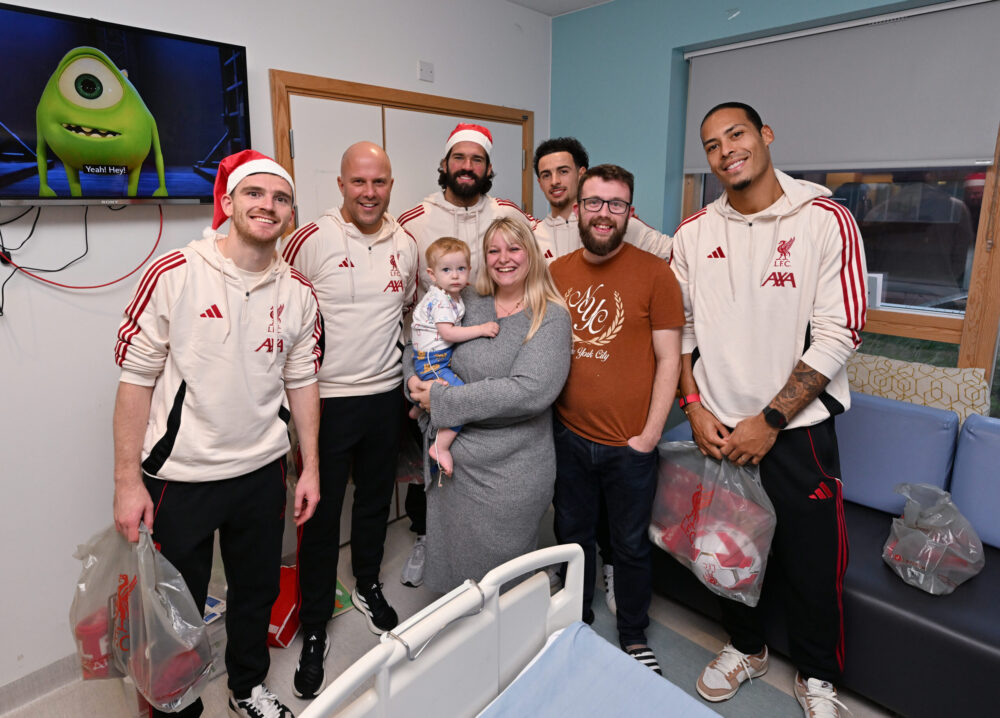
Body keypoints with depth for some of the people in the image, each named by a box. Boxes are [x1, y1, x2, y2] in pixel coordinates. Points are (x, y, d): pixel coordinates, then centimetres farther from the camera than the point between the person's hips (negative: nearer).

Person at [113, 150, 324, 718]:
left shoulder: (299, 294, 0)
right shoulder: (174, 276, -12)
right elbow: (136, 379, -9)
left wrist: (310, 467, 6)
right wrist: (127, 479, -9)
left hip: (262, 472, 4)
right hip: (179, 476, -3)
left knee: (257, 591, 20)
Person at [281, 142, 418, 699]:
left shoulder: (406, 245, 4)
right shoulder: (311, 241, -11)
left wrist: (418, 378, 15)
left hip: (386, 397, 5)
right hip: (327, 400, -4)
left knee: (376, 501, 21)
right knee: (322, 516, 6)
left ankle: (369, 587, 46)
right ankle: (314, 633, 26)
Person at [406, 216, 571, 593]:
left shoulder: (551, 318, -9)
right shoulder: (467, 303, 4)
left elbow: (530, 391, -23)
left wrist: (442, 400, -20)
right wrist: (413, 380, -7)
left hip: (511, 470, -4)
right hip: (451, 459, 5)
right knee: (450, 566, 21)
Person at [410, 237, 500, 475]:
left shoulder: (453, 296, 10)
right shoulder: (440, 299, -20)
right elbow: (447, 332, -27)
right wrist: (480, 329, -26)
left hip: (442, 358, 10)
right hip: (431, 362, -10)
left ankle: (418, 408, 55)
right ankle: (441, 446, -15)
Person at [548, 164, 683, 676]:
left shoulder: (654, 273, -7)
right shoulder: (555, 273, 3)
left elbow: (668, 360, -7)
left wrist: (650, 434, -10)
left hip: (629, 444, -3)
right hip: (568, 437, 3)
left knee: (630, 544, 14)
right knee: (572, 534, 20)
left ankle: (634, 637, 38)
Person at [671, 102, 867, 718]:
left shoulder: (827, 220, -9)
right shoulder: (694, 233, 2)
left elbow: (838, 334, -13)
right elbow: (681, 329, 5)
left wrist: (769, 421, -16)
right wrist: (695, 407, -6)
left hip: (798, 428, -3)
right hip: (719, 428, 3)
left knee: (812, 559, 9)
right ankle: (747, 648, 44)